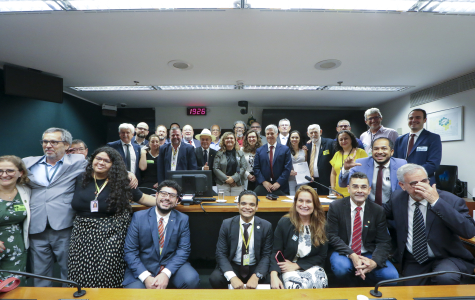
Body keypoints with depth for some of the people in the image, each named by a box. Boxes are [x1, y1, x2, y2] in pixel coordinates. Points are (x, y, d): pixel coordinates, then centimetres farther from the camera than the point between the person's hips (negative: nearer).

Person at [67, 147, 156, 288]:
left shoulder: (121, 183, 0)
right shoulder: (80, 180, 7)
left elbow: (142, 198, 4)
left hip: (110, 237, -3)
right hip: (82, 236, 3)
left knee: (106, 278, -2)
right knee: (80, 277, 4)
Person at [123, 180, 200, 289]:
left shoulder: (182, 219, -1)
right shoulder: (138, 217, -3)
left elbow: (184, 249, -5)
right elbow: (129, 251, -6)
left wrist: (166, 274, -20)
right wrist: (146, 277, -19)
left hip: (172, 265, 0)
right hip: (143, 268, 0)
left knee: (191, 279, -25)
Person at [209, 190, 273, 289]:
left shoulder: (266, 226, -7)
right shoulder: (227, 224, -8)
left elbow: (266, 255, -5)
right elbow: (220, 254, -9)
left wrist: (256, 277, -22)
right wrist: (232, 277, -24)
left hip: (255, 268, 0)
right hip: (232, 266, 0)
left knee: (269, 282, -28)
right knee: (215, 278, -27)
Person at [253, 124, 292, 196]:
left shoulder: (285, 149, 3)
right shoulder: (259, 150, 8)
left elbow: (287, 168, -3)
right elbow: (256, 168, 3)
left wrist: (279, 183, -11)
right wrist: (264, 182, -9)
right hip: (263, 186, 1)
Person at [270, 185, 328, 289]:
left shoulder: (321, 225, -1)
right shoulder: (284, 223, -6)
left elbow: (322, 256, 2)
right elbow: (276, 252, -5)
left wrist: (296, 265, -9)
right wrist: (274, 276, -22)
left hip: (312, 266, 2)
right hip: (289, 267, -1)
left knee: (320, 283, -32)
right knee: (296, 285, -33)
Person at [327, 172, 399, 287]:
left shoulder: (378, 210, 1)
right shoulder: (336, 207, -7)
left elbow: (384, 241, -1)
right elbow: (332, 236, -9)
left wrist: (374, 262, -21)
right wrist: (352, 255, -23)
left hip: (369, 254, 3)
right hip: (343, 253, -2)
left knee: (392, 276, -23)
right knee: (342, 268, -33)